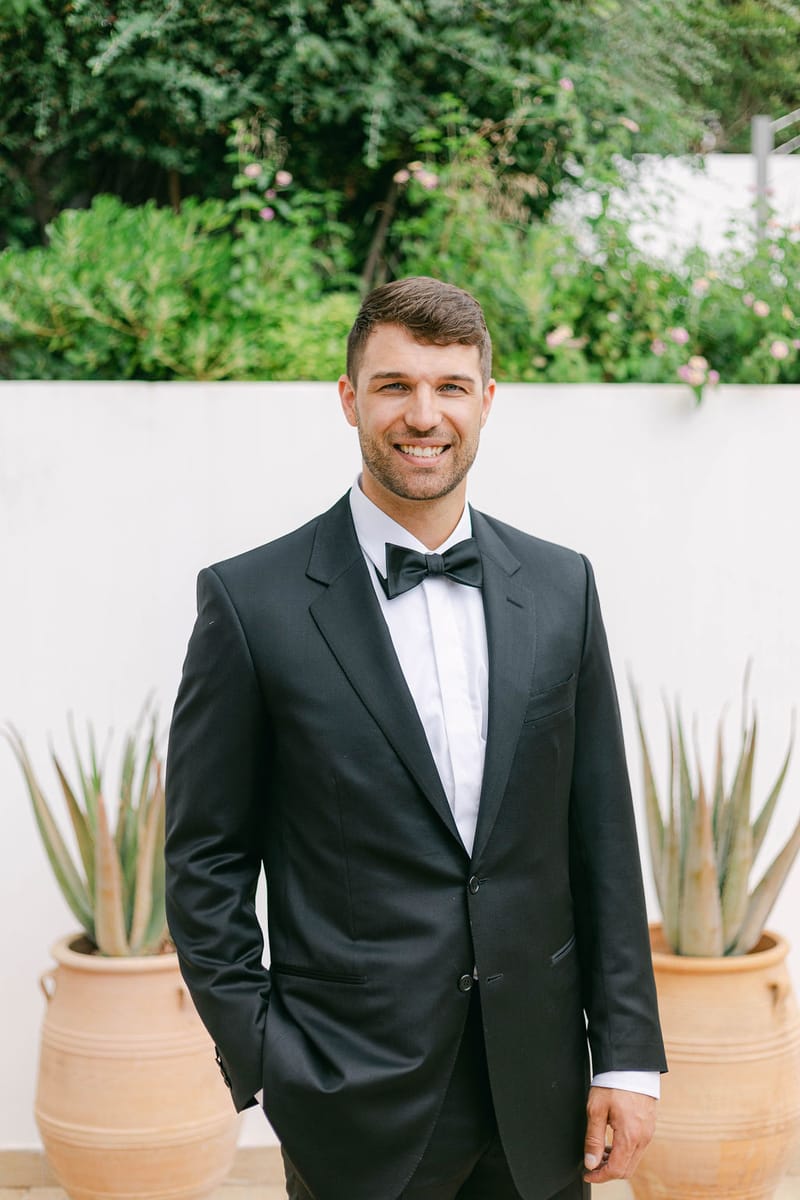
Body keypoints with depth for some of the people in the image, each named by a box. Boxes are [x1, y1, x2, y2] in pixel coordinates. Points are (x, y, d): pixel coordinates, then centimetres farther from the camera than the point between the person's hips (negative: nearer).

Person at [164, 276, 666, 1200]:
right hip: (358, 1107, -3)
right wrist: (264, 1063, -8)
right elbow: (206, 859, -3)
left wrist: (628, 1054, 3)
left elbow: (601, 837, 6)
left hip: (538, 1100, 3)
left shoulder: (559, 587, 5)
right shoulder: (253, 600, -5)